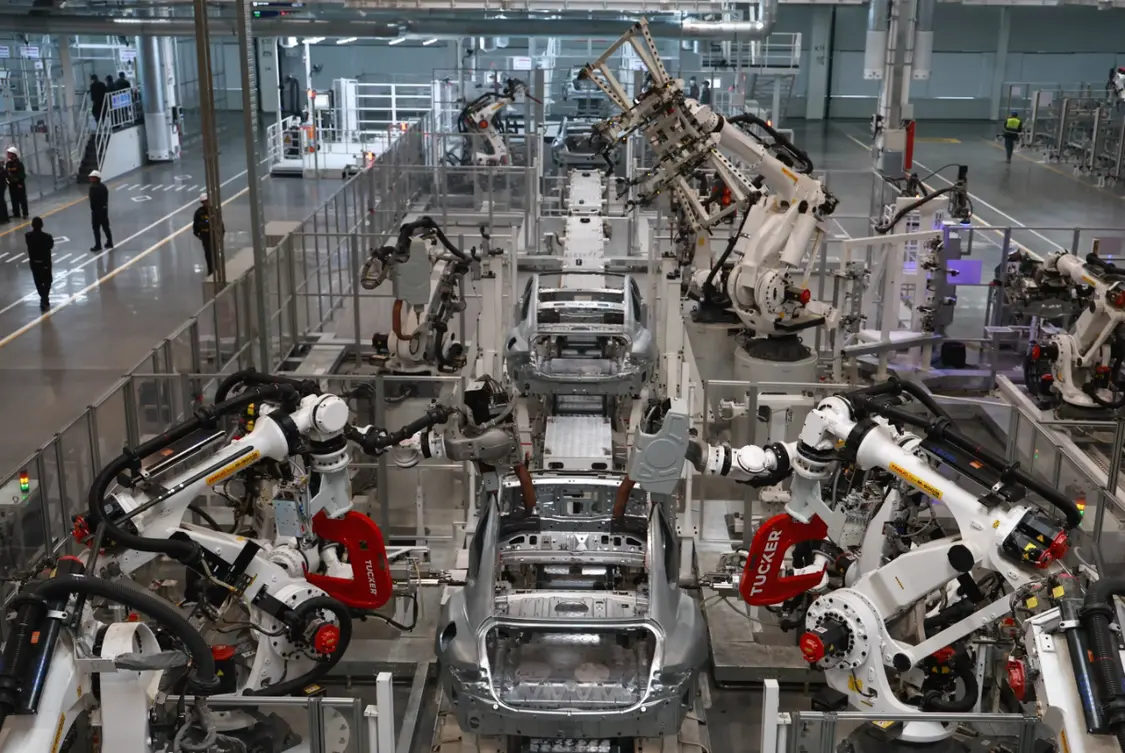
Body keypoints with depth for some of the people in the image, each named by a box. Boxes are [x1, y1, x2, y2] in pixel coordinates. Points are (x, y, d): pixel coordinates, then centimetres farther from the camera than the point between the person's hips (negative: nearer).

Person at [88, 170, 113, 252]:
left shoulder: (93, 187, -19)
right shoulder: (103, 186, 8)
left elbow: (92, 200, -21)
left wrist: (93, 209, -11)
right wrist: (105, 206, 17)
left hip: (97, 210, -8)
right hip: (104, 209, 8)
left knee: (96, 228, -1)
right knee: (106, 227, 16)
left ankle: (98, 246, 2)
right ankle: (109, 243, 22)